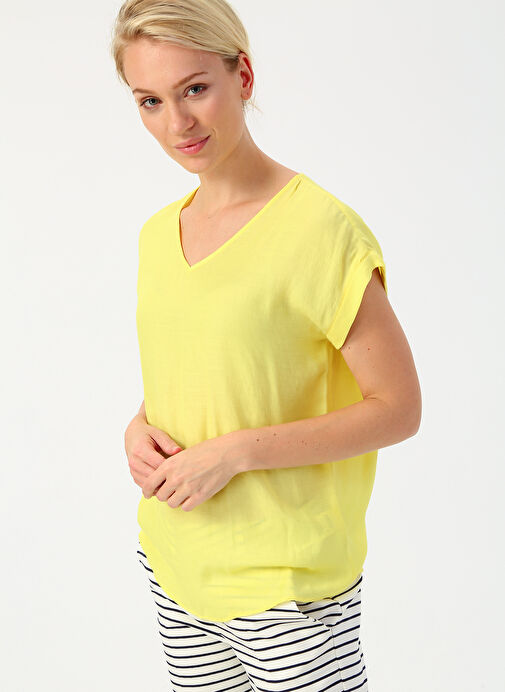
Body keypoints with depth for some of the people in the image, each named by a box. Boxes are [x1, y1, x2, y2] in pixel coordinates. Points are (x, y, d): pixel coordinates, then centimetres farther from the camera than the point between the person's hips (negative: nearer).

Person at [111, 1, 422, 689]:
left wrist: (236, 451, -20)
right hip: (174, 565, 6)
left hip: (287, 581, -6)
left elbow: (399, 407, -14)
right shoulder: (158, 234, 6)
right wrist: (140, 427, -4)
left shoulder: (322, 230, -16)